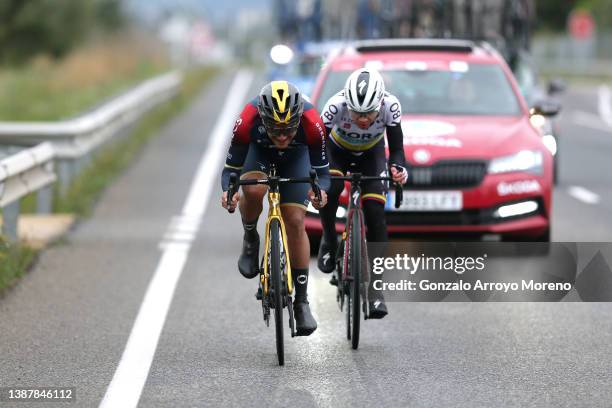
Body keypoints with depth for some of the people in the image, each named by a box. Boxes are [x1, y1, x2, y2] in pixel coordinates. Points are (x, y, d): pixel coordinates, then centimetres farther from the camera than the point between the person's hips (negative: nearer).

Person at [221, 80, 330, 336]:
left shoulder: (312, 123, -38)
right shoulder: (248, 121, -39)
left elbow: (321, 171, -26)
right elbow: (231, 168, -27)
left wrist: (319, 190, -48)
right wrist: (227, 191, -48)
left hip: (296, 155, 0)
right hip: (258, 151, 0)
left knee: (295, 222, -11)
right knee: (253, 190, -32)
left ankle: (301, 301, 0)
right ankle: (250, 240, 0)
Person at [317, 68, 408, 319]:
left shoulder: (390, 106, -33)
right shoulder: (336, 105, -37)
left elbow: (396, 148, -27)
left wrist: (398, 168, -48)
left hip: (371, 154, 1)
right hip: (337, 151, -1)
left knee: (375, 212, -15)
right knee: (328, 189, -31)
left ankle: (375, 285, -7)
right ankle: (329, 241, -2)